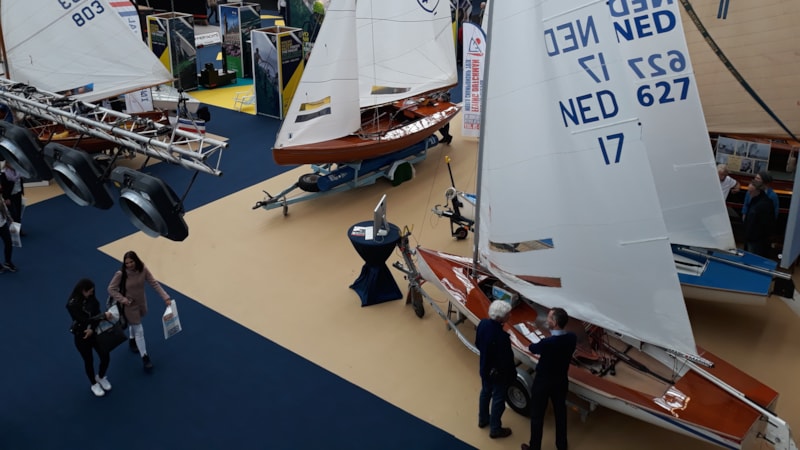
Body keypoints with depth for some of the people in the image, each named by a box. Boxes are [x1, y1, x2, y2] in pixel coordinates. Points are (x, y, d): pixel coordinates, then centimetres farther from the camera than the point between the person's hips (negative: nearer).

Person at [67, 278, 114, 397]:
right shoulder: (72, 304, -24)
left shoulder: (91, 298, -7)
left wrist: (92, 329, -23)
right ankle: (94, 384, 36)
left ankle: (101, 377, 36)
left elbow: (96, 314, -7)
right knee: (89, 361, 11)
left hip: (95, 332, 5)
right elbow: (85, 320, -26)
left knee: (105, 357, 5)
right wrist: (104, 315, -26)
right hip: (81, 336, -4)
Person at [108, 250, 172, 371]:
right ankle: (145, 358, 14)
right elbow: (111, 289, -16)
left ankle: (132, 340, 61)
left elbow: (154, 283, -15)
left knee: (134, 324, 31)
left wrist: (165, 297, -20)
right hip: (130, 306, -4)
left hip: (141, 303, 4)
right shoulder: (121, 274, -27)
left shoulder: (143, 269, -18)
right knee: (139, 331, 1)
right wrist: (123, 300, -25)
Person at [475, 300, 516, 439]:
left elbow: (478, 344, 1)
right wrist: (512, 374, -9)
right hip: (499, 373, -7)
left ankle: (483, 419, 49)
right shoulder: (501, 336, -37)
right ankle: (495, 429, 32)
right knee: (498, 399, 14)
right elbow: (506, 359, -25)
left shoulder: (483, 323, -15)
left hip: (485, 368, 7)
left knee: (485, 392, 27)